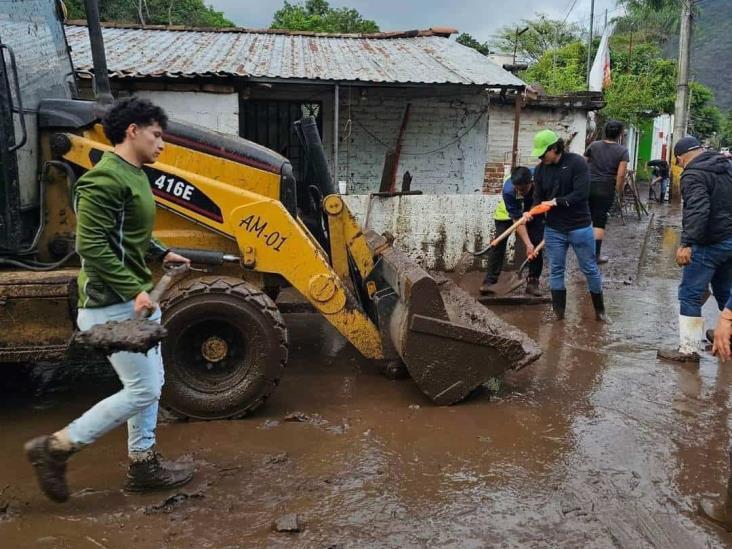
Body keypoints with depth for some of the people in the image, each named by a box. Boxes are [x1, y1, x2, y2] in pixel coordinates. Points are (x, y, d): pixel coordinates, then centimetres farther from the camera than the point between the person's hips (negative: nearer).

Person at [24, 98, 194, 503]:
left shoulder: (133, 176, 12)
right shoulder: (105, 178, -19)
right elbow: (92, 246, -24)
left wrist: (161, 254, 8)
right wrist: (134, 290, -26)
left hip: (135, 298, 10)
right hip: (112, 304, -10)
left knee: (149, 383, 15)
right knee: (141, 390, -6)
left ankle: (142, 463, 27)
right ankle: (54, 448, 7)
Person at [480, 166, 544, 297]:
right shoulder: (508, 191, -40)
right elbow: (517, 220, -35)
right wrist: (527, 244, -42)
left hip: (535, 210, 2)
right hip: (508, 212, -2)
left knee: (537, 245, -8)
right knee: (499, 244, -9)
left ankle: (533, 282, 0)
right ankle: (489, 280, -5)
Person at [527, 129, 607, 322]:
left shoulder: (577, 162, -14)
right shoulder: (540, 170, 0)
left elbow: (581, 194, -22)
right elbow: (538, 197, 3)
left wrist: (556, 202, -22)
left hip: (580, 227, -3)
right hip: (553, 230, 4)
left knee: (590, 269, 9)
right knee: (556, 271, 7)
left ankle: (600, 311, 25)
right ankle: (558, 313, 18)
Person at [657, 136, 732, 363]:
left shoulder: (694, 175, -15)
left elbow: (697, 210, -30)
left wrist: (687, 243, -34)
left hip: (710, 243, -8)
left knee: (690, 295, -3)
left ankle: (688, 349, -2)